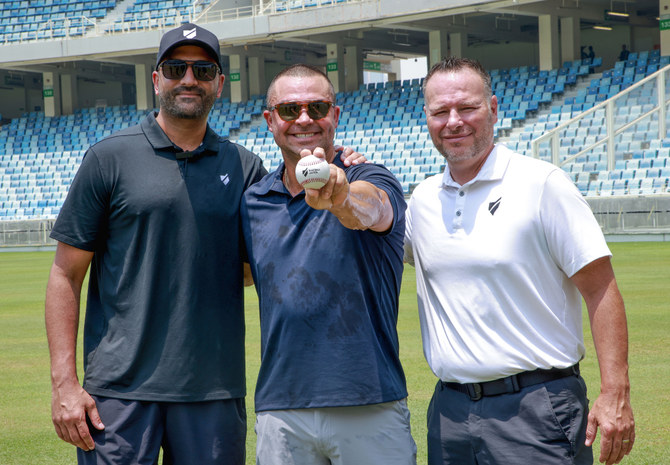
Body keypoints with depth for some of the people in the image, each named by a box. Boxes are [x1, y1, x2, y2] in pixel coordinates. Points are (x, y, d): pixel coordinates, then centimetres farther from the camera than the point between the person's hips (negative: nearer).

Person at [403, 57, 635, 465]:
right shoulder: (422, 200, 10)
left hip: (536, 412, -5)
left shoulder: (542, 183, -6)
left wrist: (615, 394, -16)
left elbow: (600, 289, -9)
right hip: (451, 411, 5)